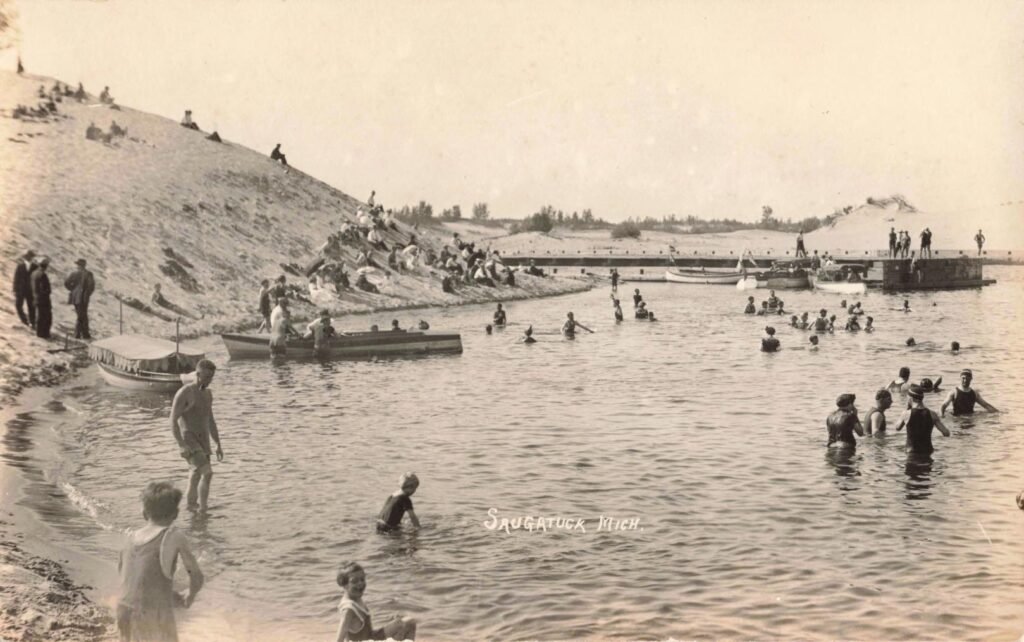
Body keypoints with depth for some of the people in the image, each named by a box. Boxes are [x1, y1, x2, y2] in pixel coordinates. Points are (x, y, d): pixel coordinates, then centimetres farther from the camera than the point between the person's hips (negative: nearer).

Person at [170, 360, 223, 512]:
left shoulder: (207, 394, 14)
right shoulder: (185, 393, -11)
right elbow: (173, 421, -15)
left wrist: (218, 445, 18)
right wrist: (182, 445, -24)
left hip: (203, 442, 8)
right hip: (188, 441, -8)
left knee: (198, 475, 11)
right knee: (207, 473, -22)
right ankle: (203, 508, -13)